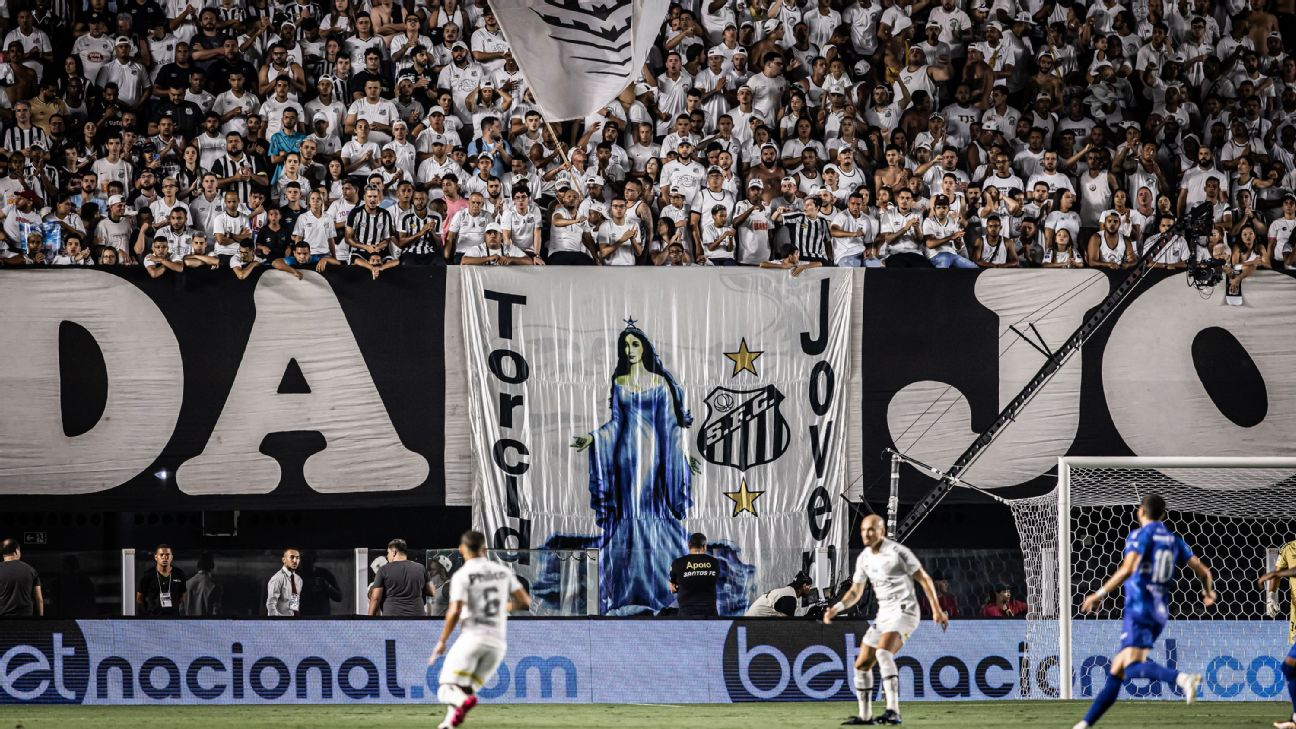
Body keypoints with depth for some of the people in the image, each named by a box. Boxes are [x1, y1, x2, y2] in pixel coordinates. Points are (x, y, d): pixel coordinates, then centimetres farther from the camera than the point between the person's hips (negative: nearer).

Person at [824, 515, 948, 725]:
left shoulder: (897, 552, -10)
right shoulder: (863, 558, 11)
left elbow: (924, 579, -6)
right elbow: (855, 592, 18)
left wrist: (936, 609, -10)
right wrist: (837, 608, 0)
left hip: (904, 611, -8)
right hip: (883, 615, 8)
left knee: (883, 652, -31)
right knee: (861, 665, 6)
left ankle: (893, 711, -37)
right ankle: (865, 715, 20)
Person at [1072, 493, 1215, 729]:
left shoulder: (1140, 535, -4)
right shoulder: (1173, 540, 15)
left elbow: (1127, 569, -20)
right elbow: (1203, 571, 17)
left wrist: (1100, 594, -14)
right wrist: (1208, 592, 38)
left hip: (1138, 609, -8)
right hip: (1160, 612, 8)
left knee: (1133, 667, -24)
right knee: (1116, 671, 13)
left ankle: (1182, 679, -47)